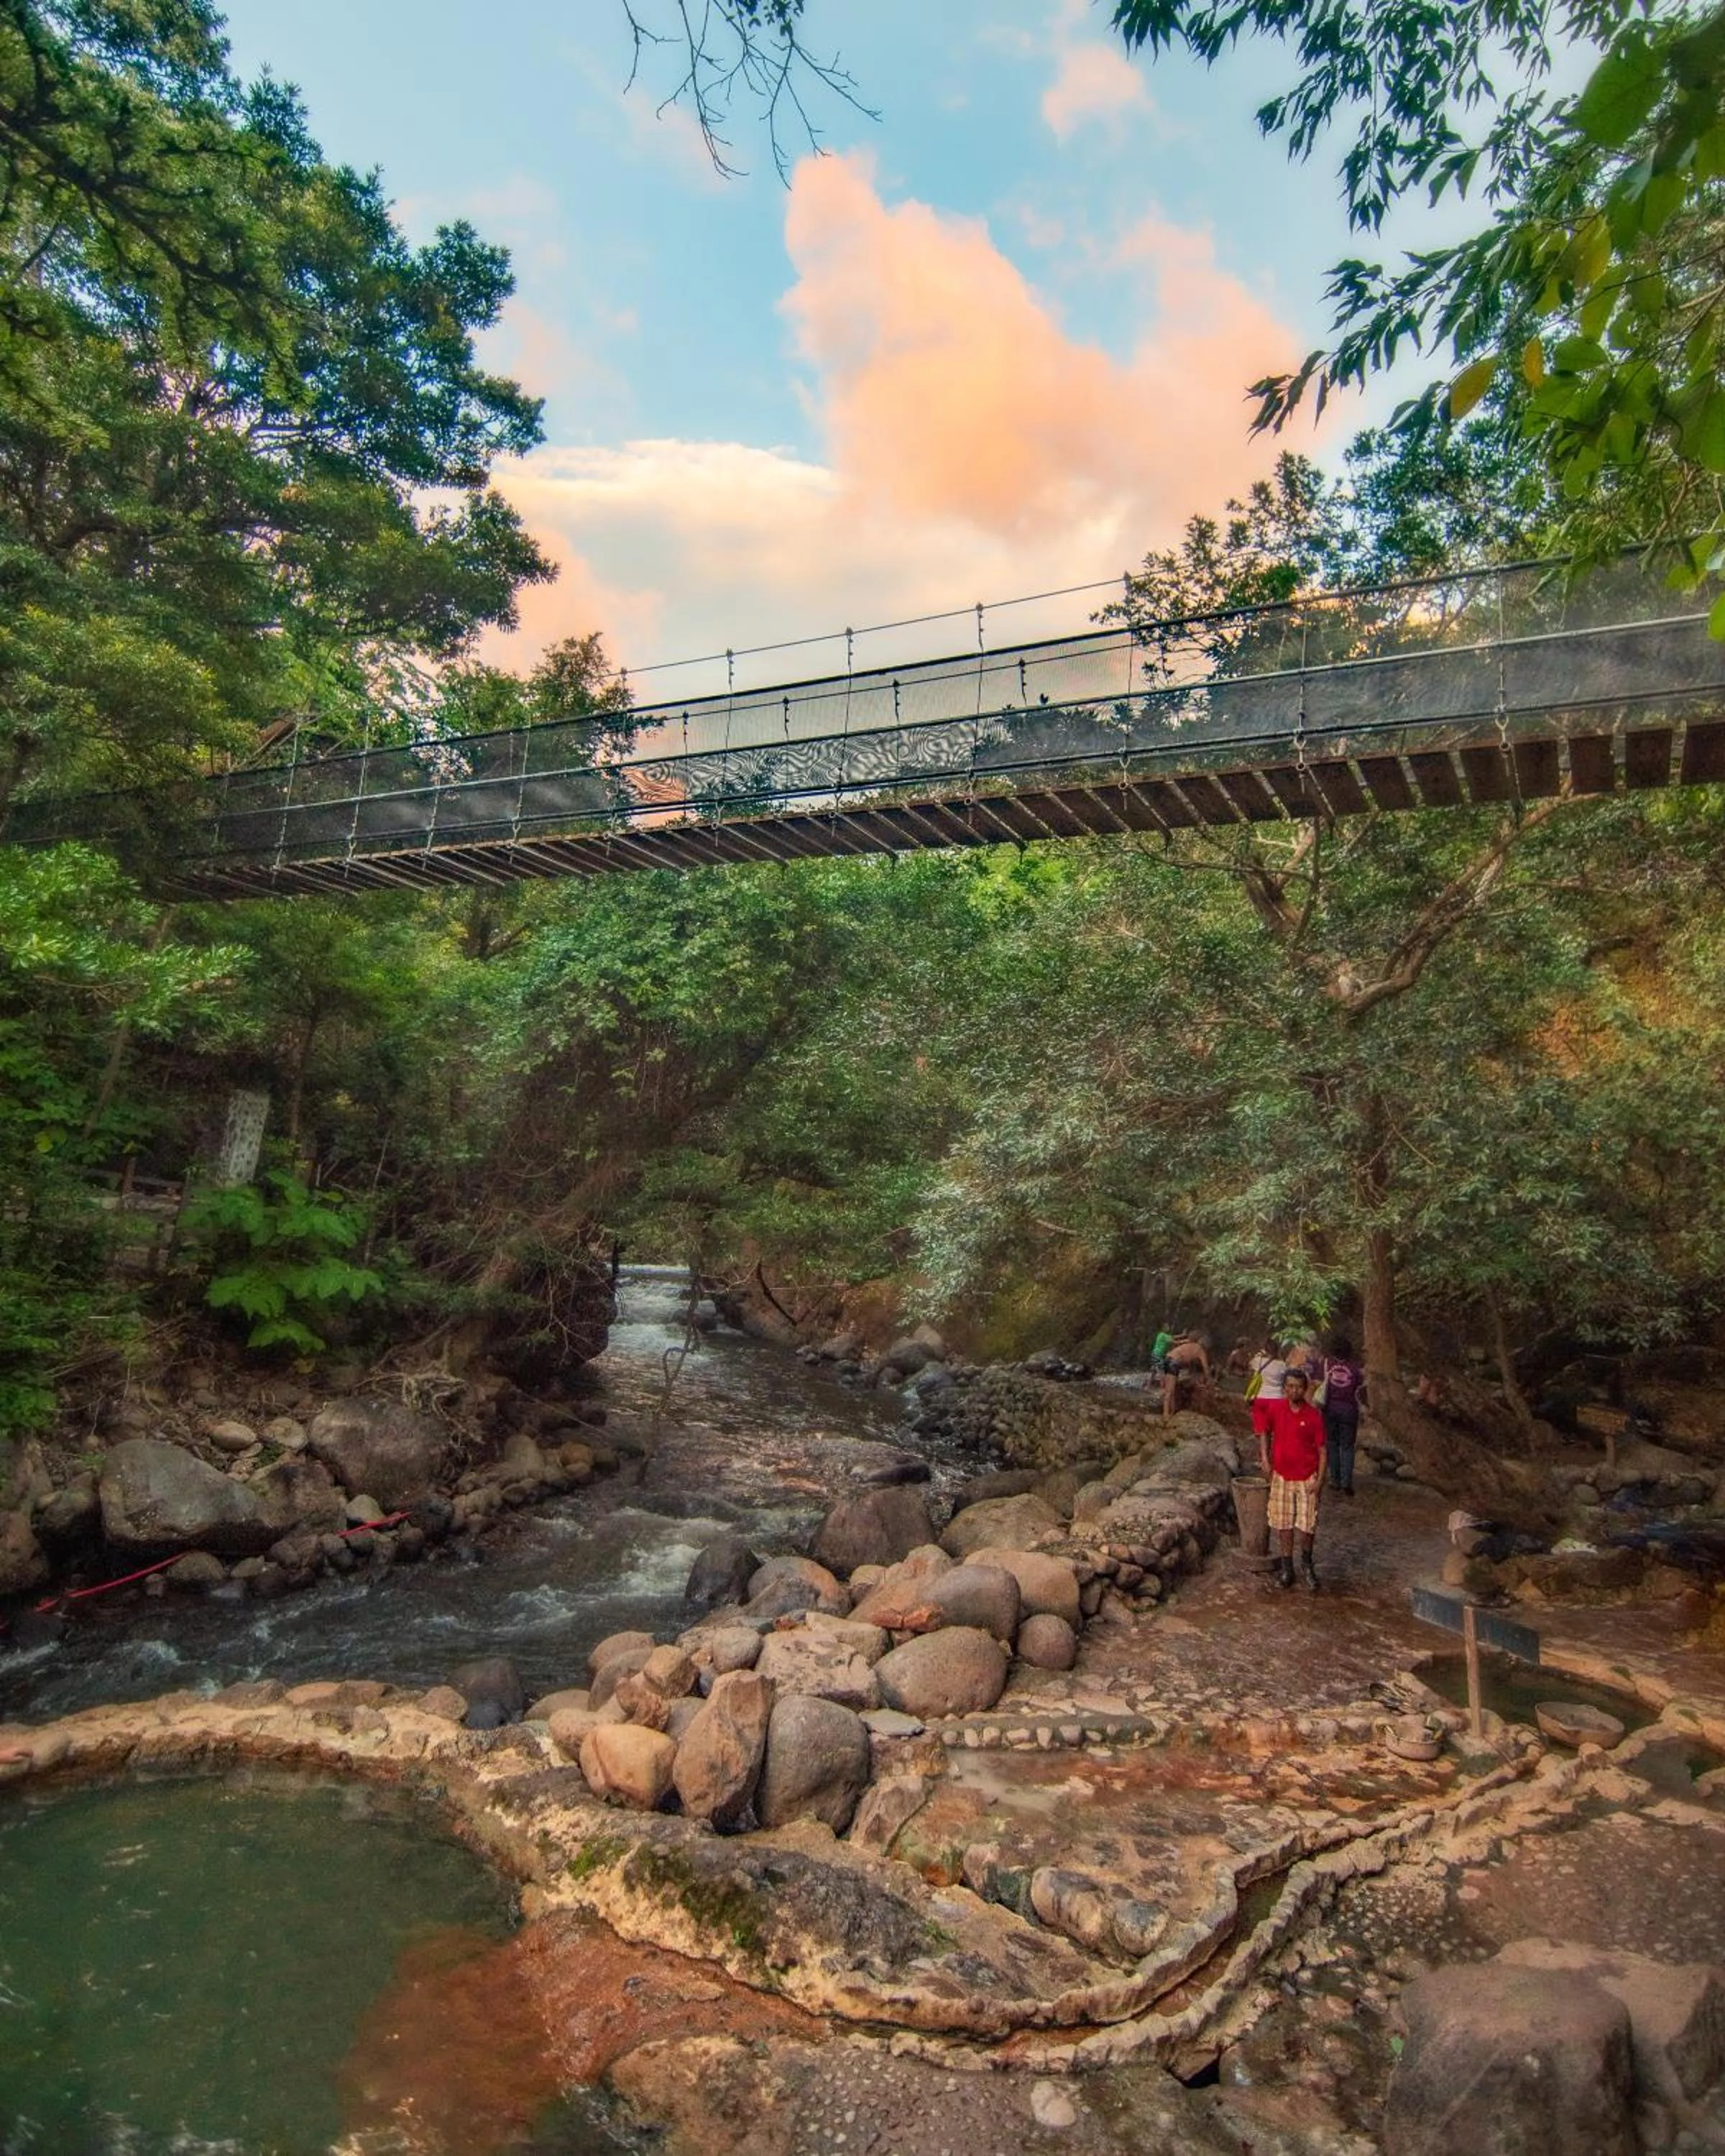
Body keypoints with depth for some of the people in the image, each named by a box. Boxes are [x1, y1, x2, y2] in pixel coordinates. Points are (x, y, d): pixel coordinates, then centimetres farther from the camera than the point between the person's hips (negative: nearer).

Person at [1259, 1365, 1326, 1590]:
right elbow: (1266, 1432, 13)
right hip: (1281, 1476, 2)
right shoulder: (1276, 1409, -4)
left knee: (1307, 1525, -1)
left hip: (1307, 1479, -2)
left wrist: (1320, 1479, -11)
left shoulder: (1314, 1416, -11)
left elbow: (1322, 1449, -6)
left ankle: (1307, 1563, 25)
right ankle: (1287, 1565, 27)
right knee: (1283, 1522, 10)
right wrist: (1264, 1457, 2)